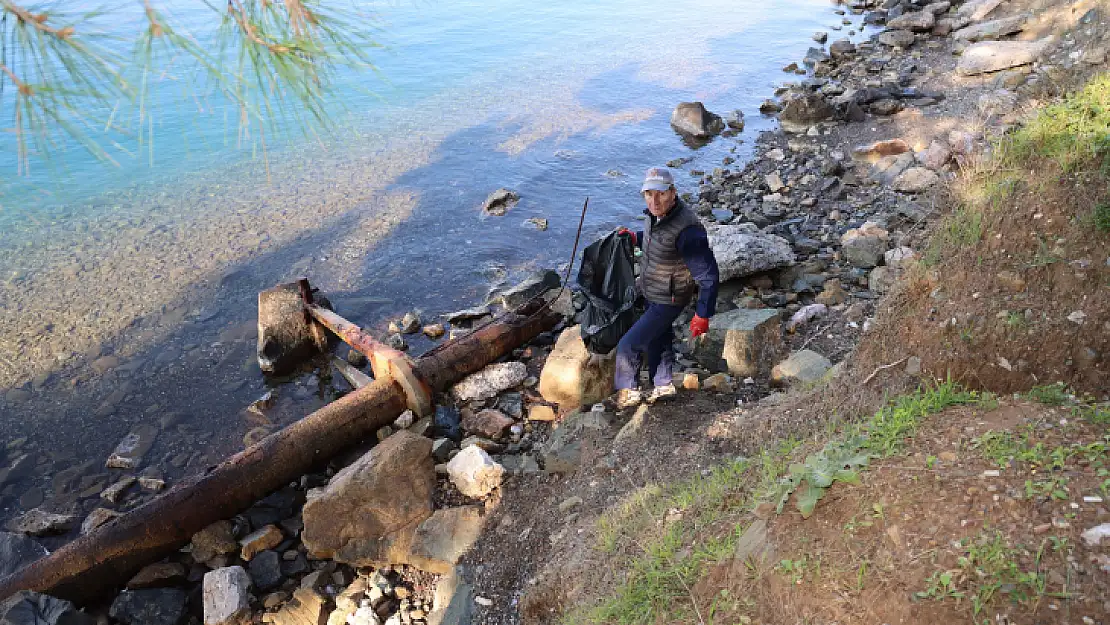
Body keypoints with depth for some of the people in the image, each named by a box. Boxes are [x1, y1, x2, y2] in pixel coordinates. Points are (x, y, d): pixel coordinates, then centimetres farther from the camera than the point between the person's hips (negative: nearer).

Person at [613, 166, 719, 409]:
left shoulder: (686, 230, -35)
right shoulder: (657, 215, -9)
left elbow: (709, 275, -29)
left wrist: (702, 315, -25)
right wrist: (635, 237, 6)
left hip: (667, 302, -8)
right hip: (650, 294, 8)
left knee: (628, 345, -1)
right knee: (658, 340, 27)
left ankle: (627, 393, 24)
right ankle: (664, 385, 50)